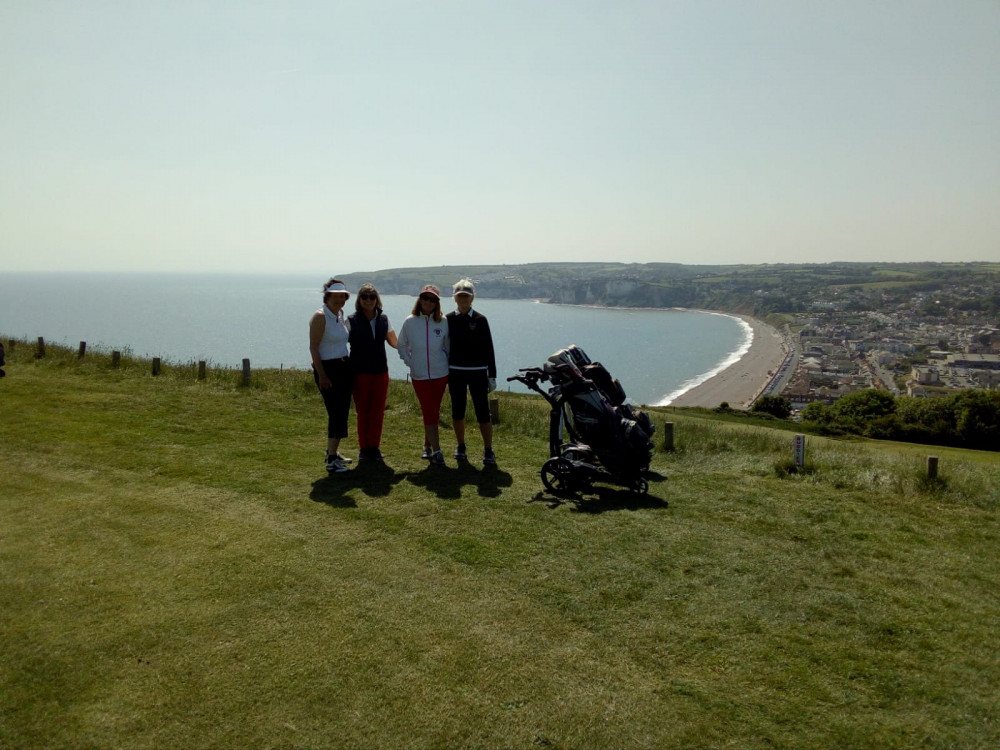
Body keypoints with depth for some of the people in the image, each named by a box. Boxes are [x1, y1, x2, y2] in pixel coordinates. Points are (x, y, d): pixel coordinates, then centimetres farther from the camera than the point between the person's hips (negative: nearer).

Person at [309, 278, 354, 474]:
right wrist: (321, 375, -19)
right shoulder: (320, 317, -12)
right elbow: (313, 347, -15)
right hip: (327, 369, -8)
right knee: (336, 413, -11)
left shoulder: (341, 315, 10)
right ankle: (331, 460, -7)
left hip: (345, 367, 8)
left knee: (342, 412, 10)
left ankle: (333, 452, 23)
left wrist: (351, 365, 13)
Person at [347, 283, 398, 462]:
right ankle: (363, 447, 15)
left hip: (380, 372, 3)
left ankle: (374, 446, 17)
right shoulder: (352, 321, -3)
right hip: (360, 372, -3)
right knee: (362, 411, 2)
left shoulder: (383, 319, 7)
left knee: (378, 411, 5)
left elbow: (394, 342, 17)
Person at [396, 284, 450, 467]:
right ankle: (436, 451, -1)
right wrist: (410, 363, 0)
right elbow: (401, 347, 8)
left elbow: (448, 347, 9)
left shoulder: (443, 322, -2)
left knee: (433, 412, 9)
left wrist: (448, 367, 5)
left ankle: (427, 446, 26)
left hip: (440, 374, 1)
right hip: (419, 376, -1)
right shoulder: (410, 322, -2)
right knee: (430, 412, -5)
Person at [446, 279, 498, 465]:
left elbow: (488, 349, 0)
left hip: (477, 372, -2)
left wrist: (492, 376, -3)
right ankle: (460, 446, 24)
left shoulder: (480, 320, -2)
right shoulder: (448, 319, 3)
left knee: (482, 412, -4)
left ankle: (488, 450, 6)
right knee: (457, 411, 9)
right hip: (455, 372, 2)